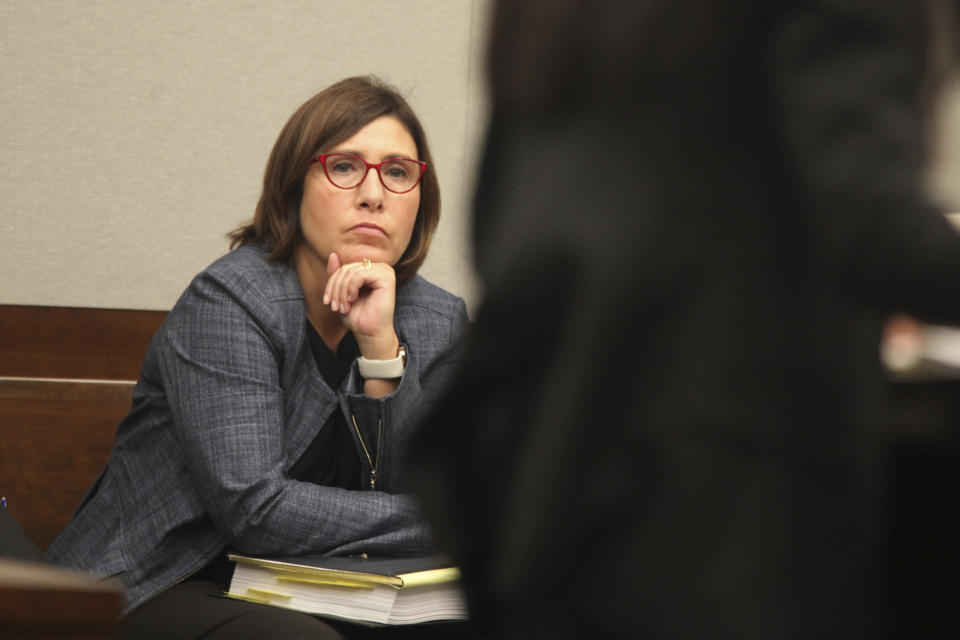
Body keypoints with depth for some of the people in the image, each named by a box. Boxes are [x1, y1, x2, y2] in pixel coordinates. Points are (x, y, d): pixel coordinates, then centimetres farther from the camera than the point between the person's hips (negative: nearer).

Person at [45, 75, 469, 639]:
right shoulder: (229, 303, -14)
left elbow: (404, 491, -7)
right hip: (159, 590, -4)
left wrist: (381, 348, -18)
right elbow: (254, 508, -23)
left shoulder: (438, 321, 4)